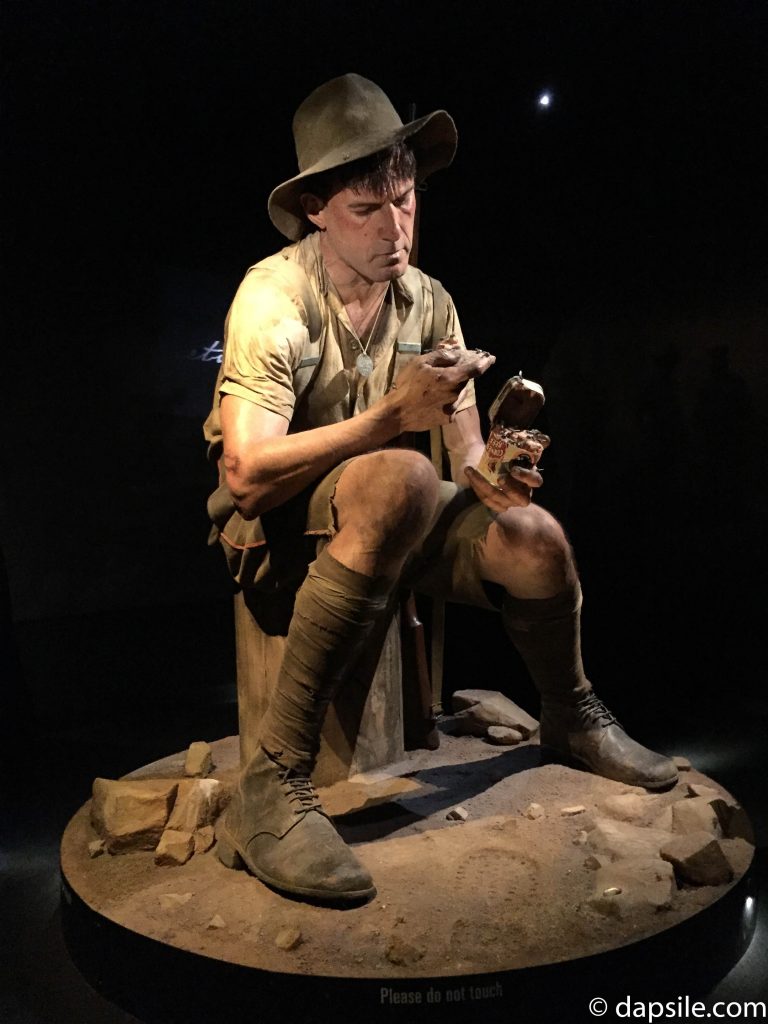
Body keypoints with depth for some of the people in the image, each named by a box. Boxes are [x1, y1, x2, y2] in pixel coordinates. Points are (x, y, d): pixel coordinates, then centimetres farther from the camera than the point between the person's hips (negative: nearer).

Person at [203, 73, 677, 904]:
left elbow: (466, 452, 0)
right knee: (404, 480, -36)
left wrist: (490, 471, -24)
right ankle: (273, 786, -33)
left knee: (532, 536, -15)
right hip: (271, 531, -5)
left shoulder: (429, 303, 1)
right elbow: (246, 476, -27)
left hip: (374, 523, 6)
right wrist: (391, 415, -33)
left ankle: (571, 717, 18)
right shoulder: (274, 298, -18)